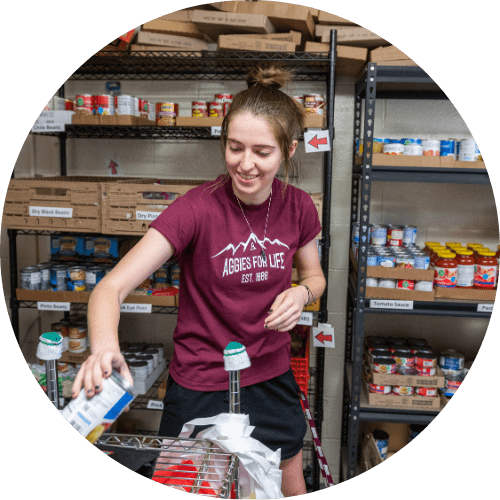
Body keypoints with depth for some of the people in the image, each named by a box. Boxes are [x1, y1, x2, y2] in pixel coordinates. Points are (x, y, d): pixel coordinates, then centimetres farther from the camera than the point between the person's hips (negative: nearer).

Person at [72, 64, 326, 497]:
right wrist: (104, 345, -47)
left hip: (272, 380, 4)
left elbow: (314, 276, 8)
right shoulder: (197, 209, -22)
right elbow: (112, 286, -27)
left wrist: (302, 293, -15)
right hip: (200, 387, -4)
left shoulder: (298, 207, -9)